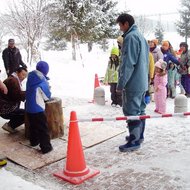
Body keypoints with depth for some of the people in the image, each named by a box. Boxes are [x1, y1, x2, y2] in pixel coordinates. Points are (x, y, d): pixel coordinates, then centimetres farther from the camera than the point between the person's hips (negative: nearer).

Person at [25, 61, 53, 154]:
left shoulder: (30, 78, 2)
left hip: (28, 107, 8)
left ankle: (34, 141, 38)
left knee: (33, 126, 23)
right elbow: (47, 96, -5)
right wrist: (47, 90, 14)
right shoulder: (42, 81, -18)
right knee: (43, 128, 0)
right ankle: (46, 147, 2)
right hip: (38, 109, -7)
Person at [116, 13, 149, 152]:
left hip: (133, 83, -10)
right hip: (142, 82, 10)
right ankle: (139, 135, 27)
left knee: (131, 111, -3)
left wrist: (121, 83, -17)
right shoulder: (141, 36, 16)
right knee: (140, 109, 16)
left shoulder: (130, 37, -14)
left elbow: (128, 63, -21)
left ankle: (134, 141, 3)